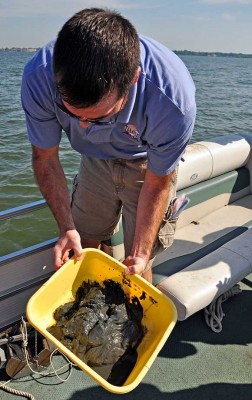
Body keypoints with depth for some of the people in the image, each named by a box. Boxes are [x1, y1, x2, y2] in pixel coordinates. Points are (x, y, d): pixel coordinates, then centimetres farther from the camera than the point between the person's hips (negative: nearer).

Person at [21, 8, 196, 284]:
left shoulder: (173, 100, -38)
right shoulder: (38, 77, -31)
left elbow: (157, 184, -21)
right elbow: (45, 159, -15)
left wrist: (141, 252, -18)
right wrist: (67, 227, -19)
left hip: (148, 163, -2)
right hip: (95, 159, 3)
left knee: (136, 264, 1)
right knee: (83, 249, 12)